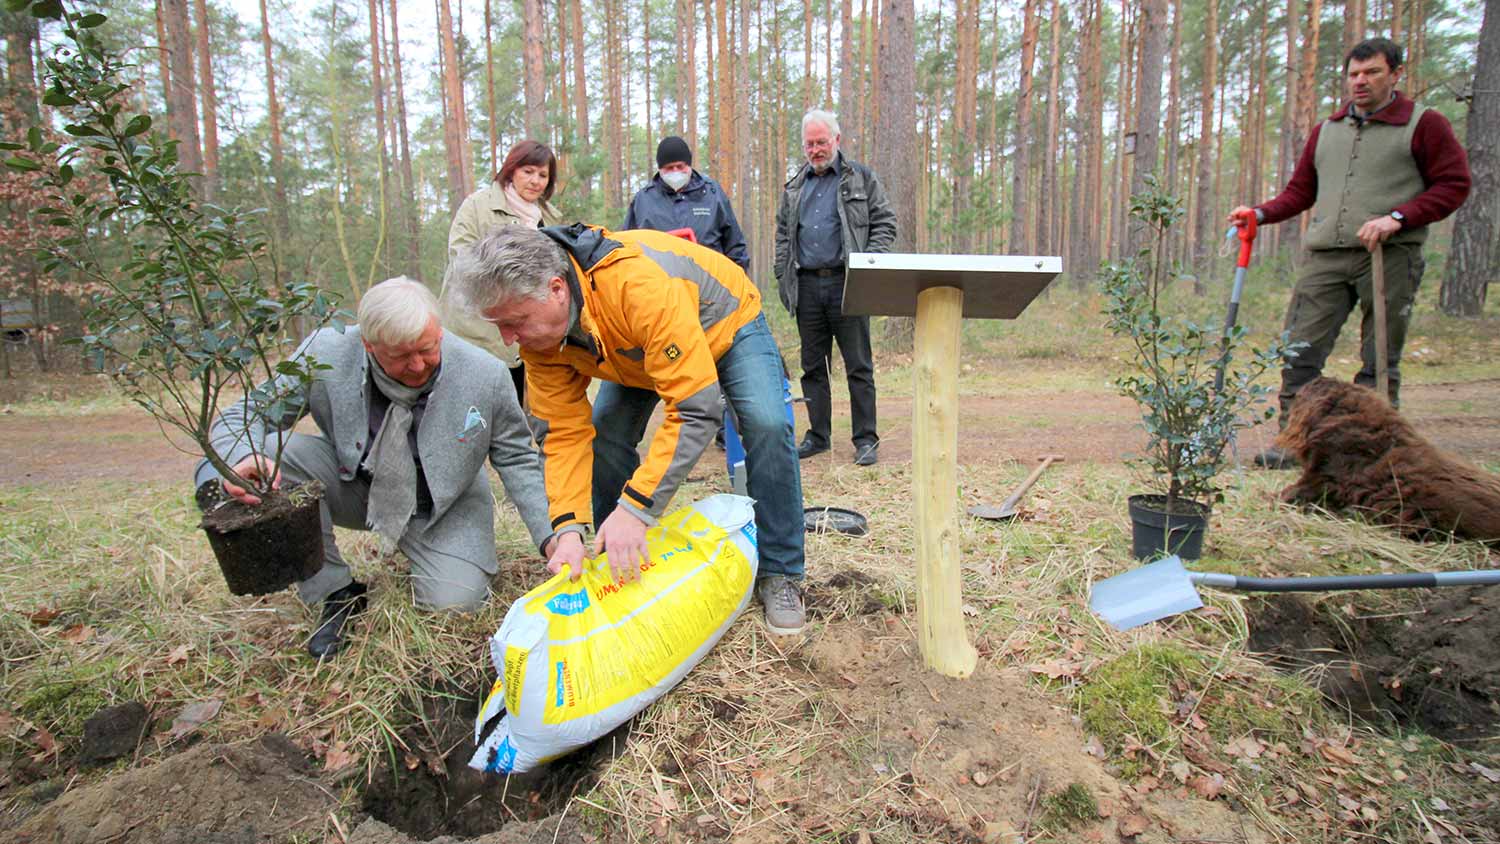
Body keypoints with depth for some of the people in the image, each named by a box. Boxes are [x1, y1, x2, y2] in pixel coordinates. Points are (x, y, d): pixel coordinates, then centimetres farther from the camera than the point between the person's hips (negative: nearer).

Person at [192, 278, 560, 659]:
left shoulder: (485, 376, -23)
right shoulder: (324, 356, -23)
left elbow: (517, 460, -11)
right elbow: (242, 417, -13)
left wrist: (549, 535, -21)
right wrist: (243, 458, -39)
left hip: (442, 506, -1)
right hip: (351, 484, 1)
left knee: (455, 602, -20)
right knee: (270, 457, -25)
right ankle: (336, 592, -8)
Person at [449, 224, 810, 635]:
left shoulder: (639, 286, -46)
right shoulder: (536, 330, -24)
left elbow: (695, 409, -45)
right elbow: (564, 432, -21)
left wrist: (635, 507, -47)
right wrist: (569, 528, -31)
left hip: (726, 323, -5)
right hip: (640, 348, 5)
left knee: (767, 425, -26)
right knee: (604, 439, -12)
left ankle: (779, 574, -9)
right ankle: (626, 568, 10)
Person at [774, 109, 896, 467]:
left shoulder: (861, 178, 7)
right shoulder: (795, 186, 17)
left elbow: (885, 224, 4)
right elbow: (782, 234, 20)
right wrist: (783, 278, 9)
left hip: (846, 284, -4)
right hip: (806, 286, 4)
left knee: (859, 366, -1)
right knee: (813, 366, 9)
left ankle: (866, 439, 7)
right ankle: (818, 435, 19)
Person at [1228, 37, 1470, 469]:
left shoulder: (1424, 124, 5)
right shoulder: (1326, 130, 18)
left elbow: (1454, 185, 0)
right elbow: (1300, 190, 20)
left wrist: (1397, 217, -14)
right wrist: (1261, 213, 2)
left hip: (1389, 257, -3)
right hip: (1324, 257, 4)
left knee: (1379, 361, 1)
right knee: (1298, 349, -5)